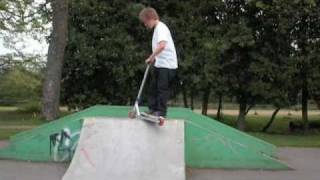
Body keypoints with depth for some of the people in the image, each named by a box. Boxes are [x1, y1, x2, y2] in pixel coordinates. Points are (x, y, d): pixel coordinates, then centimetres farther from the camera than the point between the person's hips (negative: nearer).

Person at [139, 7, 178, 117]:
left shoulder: (161, 28, -15)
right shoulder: (157, 29, 15)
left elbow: (162, 46, -30)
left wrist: (151, 57, -23)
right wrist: (153, 59, 7)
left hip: (167, 64, -10)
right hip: (159, 64, 10)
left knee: (163, 89, -4)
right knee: (154, 87, 12)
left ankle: (161, 111, 3)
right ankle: (153, 109, 20)